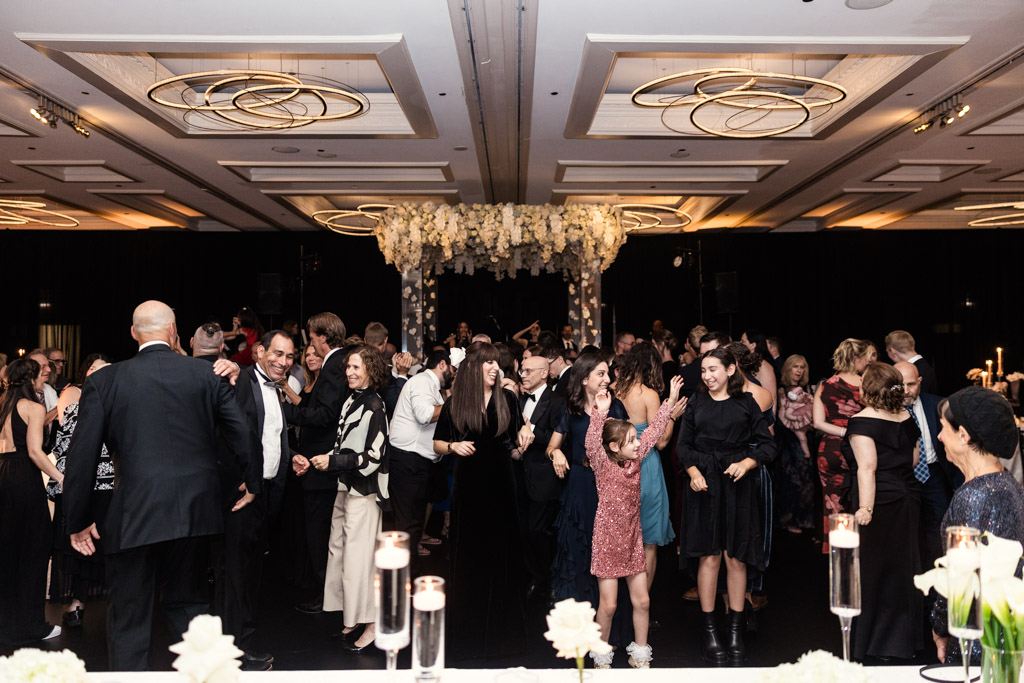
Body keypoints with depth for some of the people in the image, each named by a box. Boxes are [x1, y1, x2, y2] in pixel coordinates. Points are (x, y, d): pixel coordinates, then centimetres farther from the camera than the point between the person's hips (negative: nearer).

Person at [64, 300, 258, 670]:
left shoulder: (103, 381, -3)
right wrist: (253, 483, 14)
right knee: (187, 601, 21)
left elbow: (82, 456, -4)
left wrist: (79, 520, 5)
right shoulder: (207, 373, 0)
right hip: (195, 510, 3)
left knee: (129, 619, 10)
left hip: (134, 515, -2)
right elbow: (242, 432, 0)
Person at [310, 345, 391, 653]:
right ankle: (352, 619, 27)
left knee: (358, 555, -3)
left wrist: (333, 461, -17)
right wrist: (328, 459, 1)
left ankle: (370, 625, 10)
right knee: (340, 550, 13)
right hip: (346, 486, 9)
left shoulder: (373, 407, -16)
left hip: (364, 490, -9)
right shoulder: (351, 400, 8)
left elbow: (373, 458, -18)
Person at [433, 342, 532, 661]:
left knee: (502, 553, 6)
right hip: (469, 486, -1)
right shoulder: (455, 404, -1)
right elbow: (437, 443, 5)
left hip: (501, 484, 1)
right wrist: (453, 446, -14)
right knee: (469, 555, 4)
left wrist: (524, 433, -9)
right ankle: (468, 632, 19)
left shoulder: (507, 399, 3)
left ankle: (501, 628, 22)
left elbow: (517, 440, 12)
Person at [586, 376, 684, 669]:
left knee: (642, 600, 10)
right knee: (608, 604, 1)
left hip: (633, 539, 6)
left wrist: (670, 401, 8)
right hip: (608, 539, -5)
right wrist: (600, 413, -45)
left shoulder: (635, 460, 2)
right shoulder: (603, 465, -13)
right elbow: (592, 443, -33)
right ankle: (601, 654, 22)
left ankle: (639, 654, 28)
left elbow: (654, 430, 7)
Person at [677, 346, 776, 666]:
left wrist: (746, 463, -13)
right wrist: (694, 473, -9)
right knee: (709, 556, 1)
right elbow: (684, 446, 7)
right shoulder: (696, 403, 9)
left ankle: (736, 633, 15)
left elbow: (767, 445, 4)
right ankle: (710, 633, 10)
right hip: (704, 485, 1)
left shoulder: (746, 403, 5)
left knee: (736, 558, 3)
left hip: (738, 486, 0)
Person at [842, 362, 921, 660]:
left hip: (881, 503, -7)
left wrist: (865, 508, -26)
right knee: (902, 568, 16)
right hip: (908, 498, 7)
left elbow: (867, 466, -23)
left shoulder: (862, 420, -15)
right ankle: (904, 641, 28)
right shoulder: (905, 417, 6)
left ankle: (869, 645, 14)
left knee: (872, 572, 4)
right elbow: (913, 459, 14)